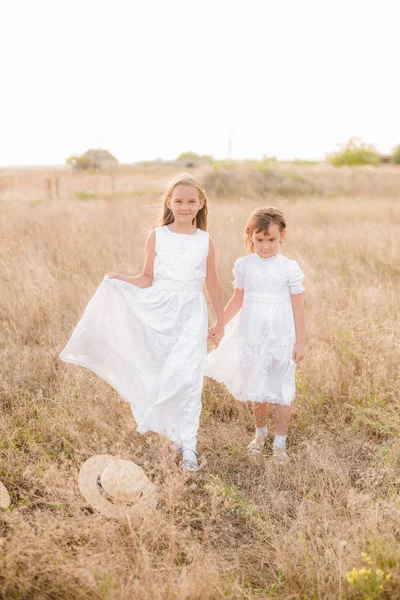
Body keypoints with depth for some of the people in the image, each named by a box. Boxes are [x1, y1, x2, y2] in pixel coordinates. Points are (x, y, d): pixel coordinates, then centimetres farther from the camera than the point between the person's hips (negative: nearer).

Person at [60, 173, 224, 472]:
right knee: (161, 375, 9)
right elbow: (147, 279, 7)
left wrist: (221, 321, 16)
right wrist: (120, 281, -11)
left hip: (192, 315, -1)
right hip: (159, 313, 1)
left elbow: (213, 284, 11)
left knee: (189, 378, -11)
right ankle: (172, 429, 30)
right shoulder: (156, 237, 3)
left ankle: (188, 446, -5)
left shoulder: (205, 241, 4)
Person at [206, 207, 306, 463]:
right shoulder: (244, 265, 0)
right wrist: (219, 325, 10)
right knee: (256, 388, 12)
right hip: (253, 336, 3)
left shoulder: (290, 268, -7)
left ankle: (280, 443, 16)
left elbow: (298, 306, -5)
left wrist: (300, 342, -6)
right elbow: (237, 300, 11)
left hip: (281, 336, -2)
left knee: (281, 391, 3)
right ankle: (261, 432, 34)